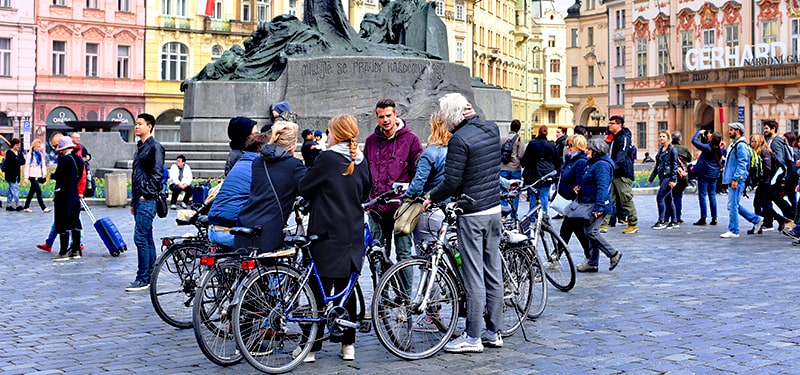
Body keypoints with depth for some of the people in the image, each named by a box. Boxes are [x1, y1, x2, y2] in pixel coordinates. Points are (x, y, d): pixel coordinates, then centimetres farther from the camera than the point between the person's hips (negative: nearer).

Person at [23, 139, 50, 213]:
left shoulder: (40, 154, 10)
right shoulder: (30, 154, -7)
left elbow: (43, 164, 12)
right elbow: (27, 166, -8)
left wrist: (44, 173, 1)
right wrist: (26, 177, -11)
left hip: (38, 175, 6)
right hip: (32, 175, -6)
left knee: (32, 191, 12)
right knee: (38, 191, -10)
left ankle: (26, 207, 21)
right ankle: (44, 208, -12)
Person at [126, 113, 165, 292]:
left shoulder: (155, 146, -9)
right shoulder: (140, 147, 19)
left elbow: (157, 173, -16)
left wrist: (146, 194, -17)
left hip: (147, 200, -10)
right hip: (139, 199, 10)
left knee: (140, 237, -11)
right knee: (147, 238, 11)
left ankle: (143, 279, -7)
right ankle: (151, 276, 17)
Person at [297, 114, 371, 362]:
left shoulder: (327, 158, -12)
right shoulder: (361, 162, 6)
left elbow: (304, 188, -4)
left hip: (328, 232, -5)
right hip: (353, 234, 6)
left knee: (320, 289, 0)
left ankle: (310, 347, 5)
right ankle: (348, 344, 17)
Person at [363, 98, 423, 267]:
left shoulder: (410, 139, -1)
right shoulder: (371, 141, 10)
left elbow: (419, 172, 0)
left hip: (402, 208, -4)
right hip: (376, 209, 4)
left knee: (403, 254, 2)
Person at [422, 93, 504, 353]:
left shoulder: (459, 139, -17)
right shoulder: (492, 128, 6)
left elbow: (451, 183, -18)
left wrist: (430, 198, 0)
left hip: (472, 214, -8)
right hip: (494, 208, 8)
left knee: (474, 277, -3)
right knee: (493, 272, 12)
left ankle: (473, 337, 3)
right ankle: (494, 332, 20)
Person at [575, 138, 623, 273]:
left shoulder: (602, 165, -16)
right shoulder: (593, 163, 17)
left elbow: (602, 187, -24)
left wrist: (598, 206, -28)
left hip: (598, 204, -11)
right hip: (589, 204, 11)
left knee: (591, 231, -13)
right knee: (589, 231, 10)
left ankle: (613, 254, -1)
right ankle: (592, 263, 15)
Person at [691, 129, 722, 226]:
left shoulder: (707, 147, -16)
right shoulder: (720, 150, 0)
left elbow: (694, 141, -10)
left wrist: (699, 132, 3)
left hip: (704, 174, -6)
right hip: (714, 174, 6)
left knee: (702, 195, -2)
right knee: (712, 195, 10)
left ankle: (703, 218, -6)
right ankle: (714, 218, 11)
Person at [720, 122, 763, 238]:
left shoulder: (741, 145, -13)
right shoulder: (734, 144, 19)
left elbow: (742, 164, -20)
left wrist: (735, 179, -23)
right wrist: (726, 169, 22)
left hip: (738, 181, -11)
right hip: (733, 179, 11)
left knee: (732, 205, -7)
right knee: (734, 205, 14)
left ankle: (733, 231, -2)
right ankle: (757, 219, 22)